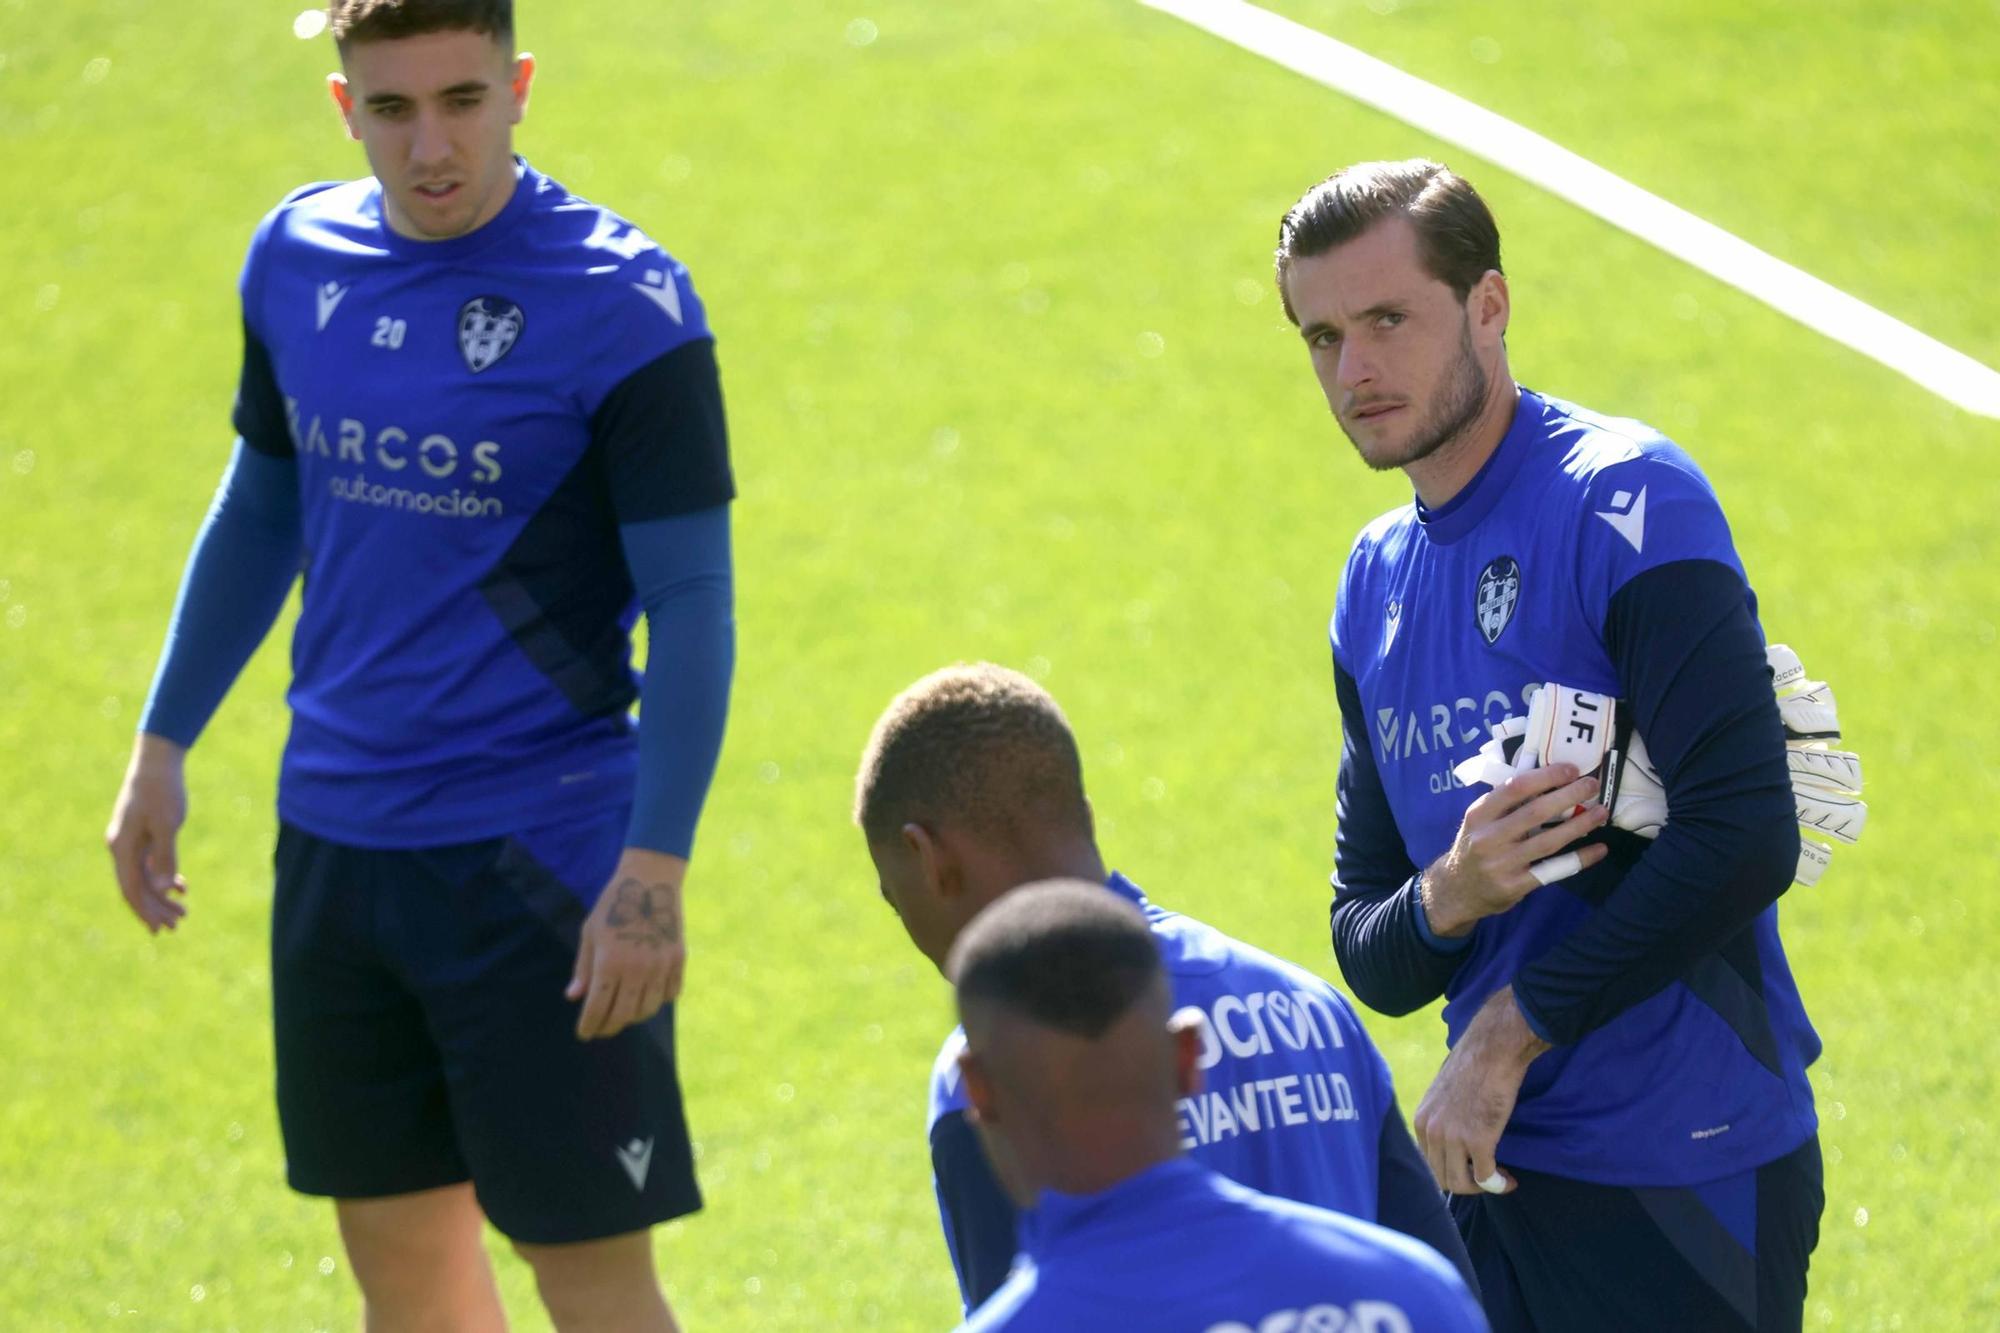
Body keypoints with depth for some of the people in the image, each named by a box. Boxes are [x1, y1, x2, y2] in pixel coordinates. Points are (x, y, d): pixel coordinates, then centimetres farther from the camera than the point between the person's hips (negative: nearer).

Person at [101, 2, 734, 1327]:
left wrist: (656, 870, -20)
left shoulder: (624, 304, -14)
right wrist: (163, 745, 18)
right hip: (334, 838, 6)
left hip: (543, 856, -6)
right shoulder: (298, 256, 4)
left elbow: (694, 603, -14)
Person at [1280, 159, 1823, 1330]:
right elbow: (1369, 955, 13)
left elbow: (1747, 835, -21)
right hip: (1503, 1174, 7)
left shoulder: (1626, 500, -11)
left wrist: (1513, 1027, -14)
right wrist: (1445, 903, -11)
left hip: (1684, 1186, -7)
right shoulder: (1378, 582, 12)